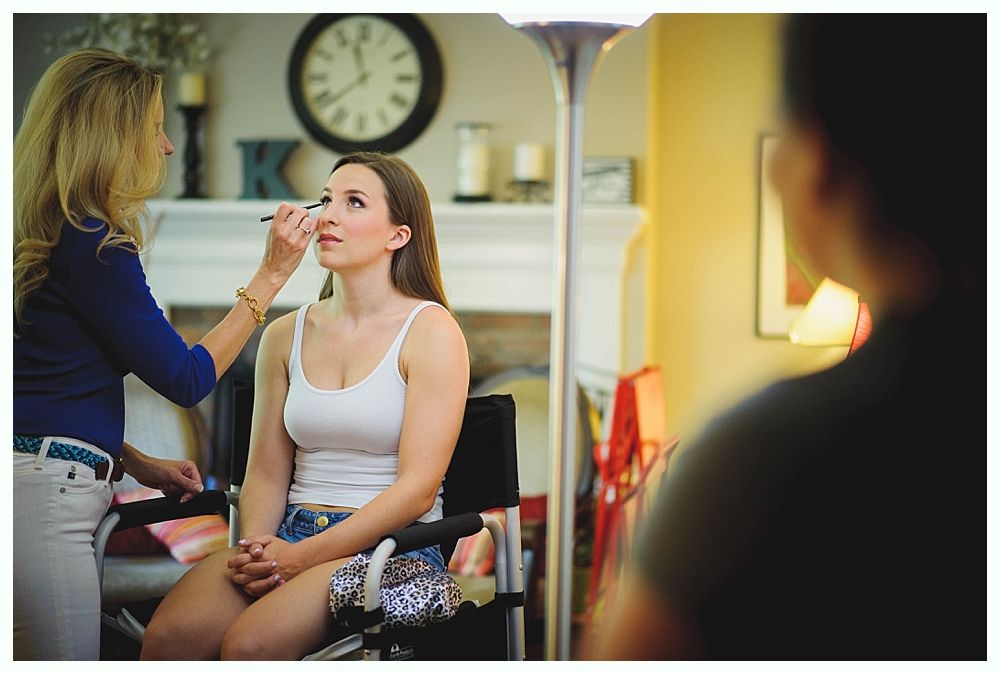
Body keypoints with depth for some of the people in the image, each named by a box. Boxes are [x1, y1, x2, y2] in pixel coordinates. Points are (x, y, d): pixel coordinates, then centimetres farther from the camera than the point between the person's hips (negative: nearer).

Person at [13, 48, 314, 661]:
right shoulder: (91, 243, -14)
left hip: (39, 481, 10)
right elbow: (187, 379, -8)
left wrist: (138, 463, 21)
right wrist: (272, 275, -3)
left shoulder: (50, 230, 15)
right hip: (42, 497, -10)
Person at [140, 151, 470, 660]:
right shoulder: (285, 336, 14)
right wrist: (256, 548, -9)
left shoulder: (430, 331, -2)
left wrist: (302, 555, -15)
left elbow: (417, 488, -8)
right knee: (168, 637, -25)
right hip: (289, 539, 4)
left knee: (249, 644, -31)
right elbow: (266, 474, 13)